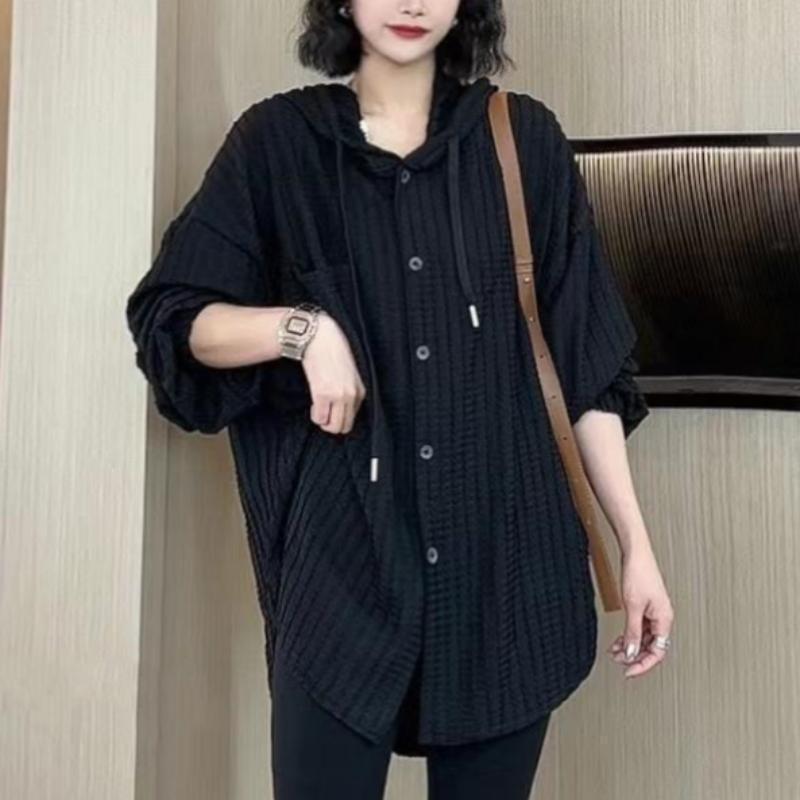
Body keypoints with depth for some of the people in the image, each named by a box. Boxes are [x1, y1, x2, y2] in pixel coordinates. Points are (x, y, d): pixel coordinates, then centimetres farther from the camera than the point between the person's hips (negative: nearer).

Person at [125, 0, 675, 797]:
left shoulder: (524, 138, 6)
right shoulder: (278, 139, 4)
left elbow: (586, 360, 5)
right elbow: (171, 319, 4)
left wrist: (635, 544, 1)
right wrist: (304, 326, -14)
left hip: (509, 553, 1)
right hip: (341, 552, -1)